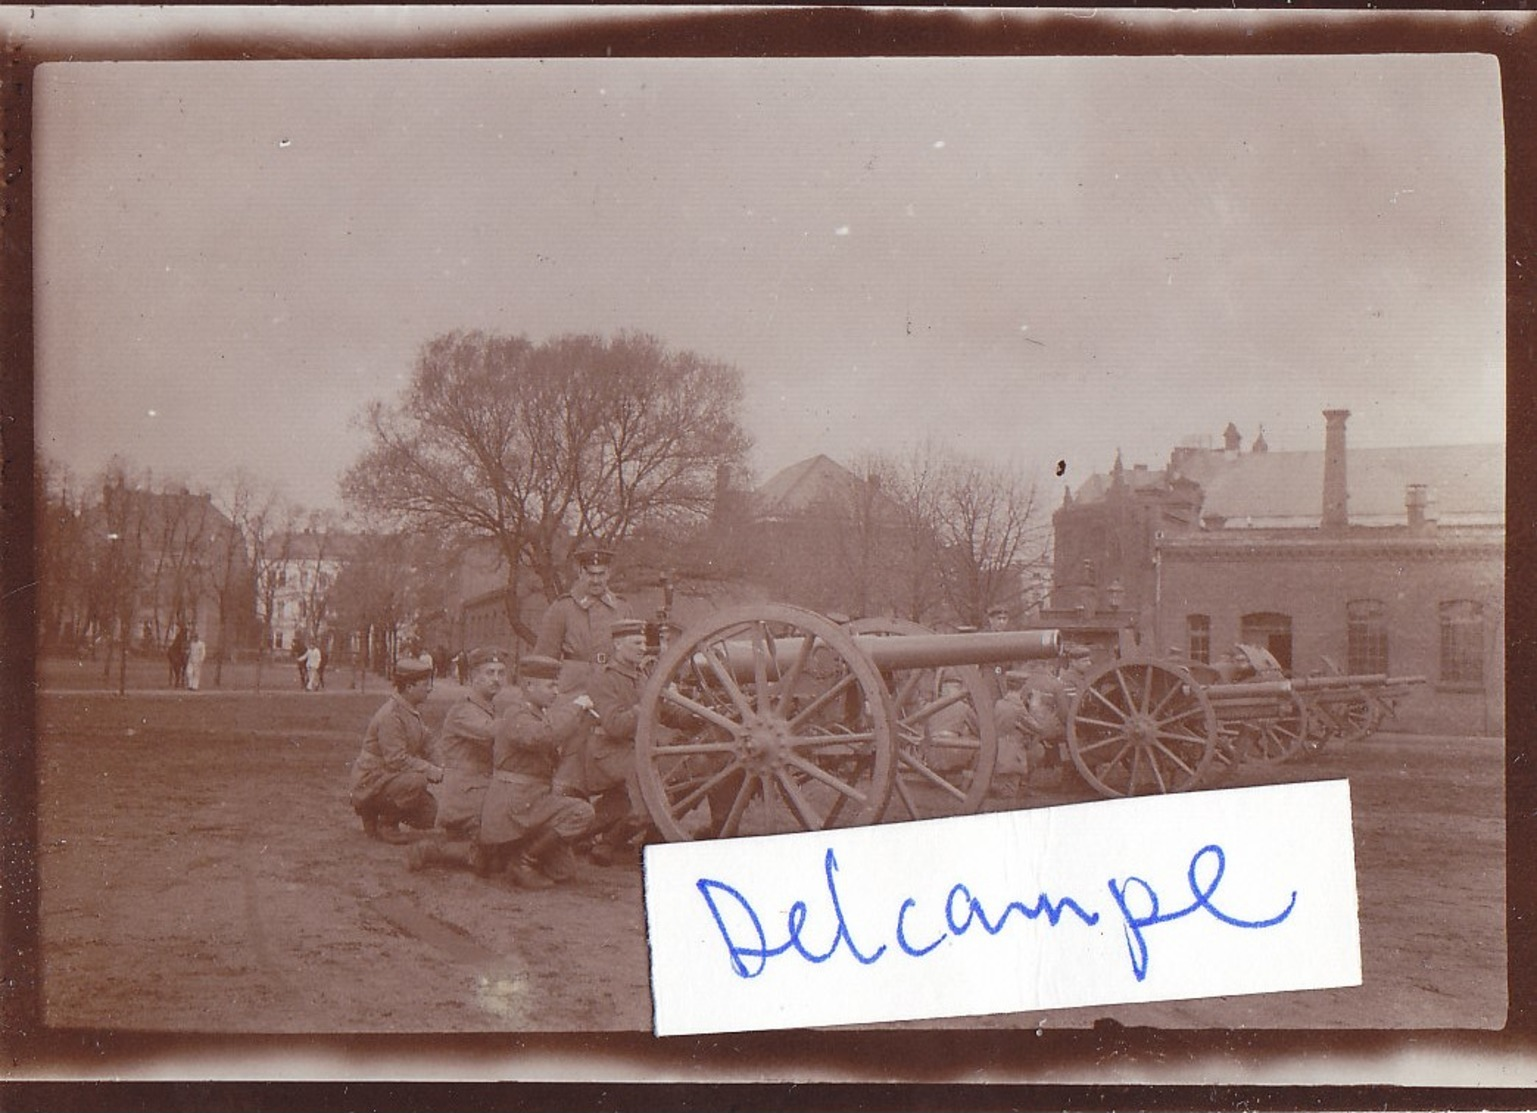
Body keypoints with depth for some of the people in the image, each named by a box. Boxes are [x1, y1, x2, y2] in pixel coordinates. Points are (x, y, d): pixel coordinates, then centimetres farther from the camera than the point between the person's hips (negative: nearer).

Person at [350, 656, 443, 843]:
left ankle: (373, 811, 17)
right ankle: (386, 825, -11)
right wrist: (429, 770, -26)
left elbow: (423, 750, 14)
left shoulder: (413, 712, 10)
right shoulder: (391, 715, -22)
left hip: (390, 776, 9)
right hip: (371, 780, -9)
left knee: (429, 814, 0)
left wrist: (437, 768, -4)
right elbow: (396, 759, -27)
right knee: (416, 782, -33)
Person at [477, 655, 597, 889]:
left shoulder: (539, 714, 16)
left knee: (565, 870, 10)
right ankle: (524, 862, -14)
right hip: (514, 803, -10)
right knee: (581, 813, -24)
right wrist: (575, 708, -27)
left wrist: (583, 712, 8)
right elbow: (543, 737, -35)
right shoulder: (518, 716, -15)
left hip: (529, 800, 10)